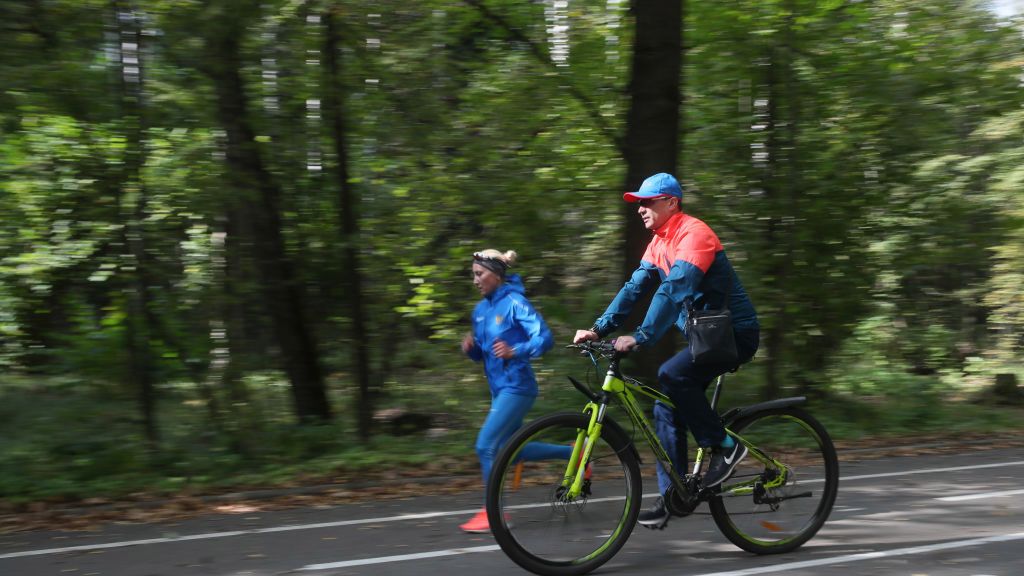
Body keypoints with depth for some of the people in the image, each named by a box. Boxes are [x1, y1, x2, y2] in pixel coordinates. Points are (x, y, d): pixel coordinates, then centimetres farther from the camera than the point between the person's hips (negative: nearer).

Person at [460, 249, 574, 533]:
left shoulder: (514, 303, -12)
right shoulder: (481, 309, 12)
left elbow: (544, 338, -19)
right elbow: (481, 354, 19)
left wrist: (514, 352, -34)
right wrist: (470, 348, -4)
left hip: (517, 387, -9)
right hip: (499, 388, 9)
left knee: (486, 446, -13)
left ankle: (493, 512, -3)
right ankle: (572, 453, 27)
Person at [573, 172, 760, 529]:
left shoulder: (694, 234, -20)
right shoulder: (659, 242, 9)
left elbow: (674, 290, -31)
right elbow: (635, 287, 6)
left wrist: (641, 337, -37)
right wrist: (599, 329, -4)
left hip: (734, 332, -9)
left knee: (671, 376, -29)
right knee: (666, 409, 2)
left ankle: (726, 447, -14)